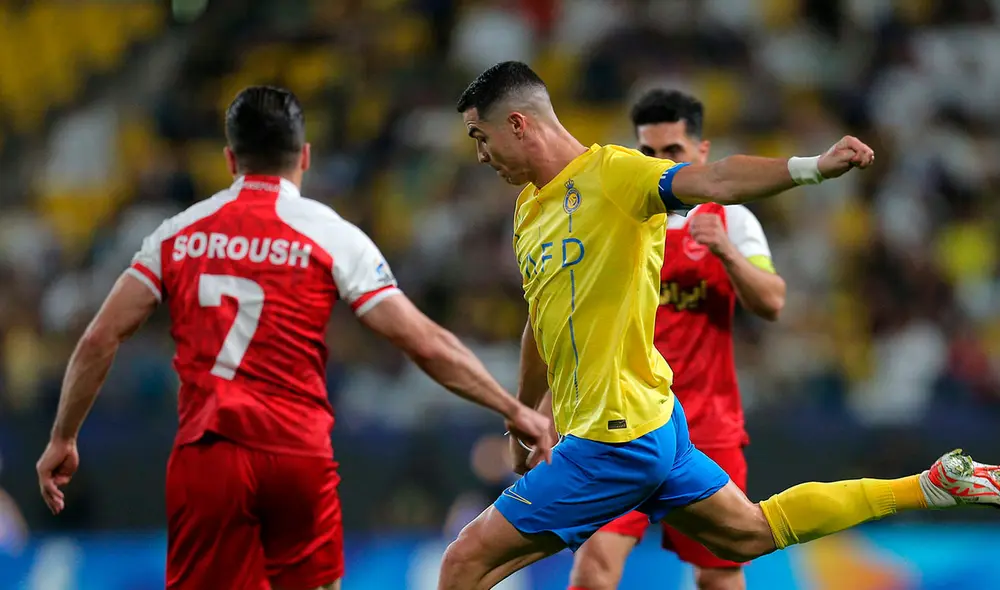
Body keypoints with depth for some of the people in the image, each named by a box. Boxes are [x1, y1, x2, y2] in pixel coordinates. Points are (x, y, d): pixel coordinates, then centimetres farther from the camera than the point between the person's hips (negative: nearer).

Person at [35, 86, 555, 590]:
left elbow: (99, 340, 6)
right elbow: (424, 343, -1)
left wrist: (62, 439, 17)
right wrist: (513, 409, 8)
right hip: (300, 457, -1)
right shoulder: (331, 235, 2)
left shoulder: (180, 233, 9)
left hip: (204, 457, 1)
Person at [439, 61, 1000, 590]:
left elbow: (712, 181, -29)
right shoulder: (531, 205, 13)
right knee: (752, 532, 22)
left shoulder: (610, 172, -13)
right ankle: (932, 485, 27)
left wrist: (812, 168, -46)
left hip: (615, 441, -10)